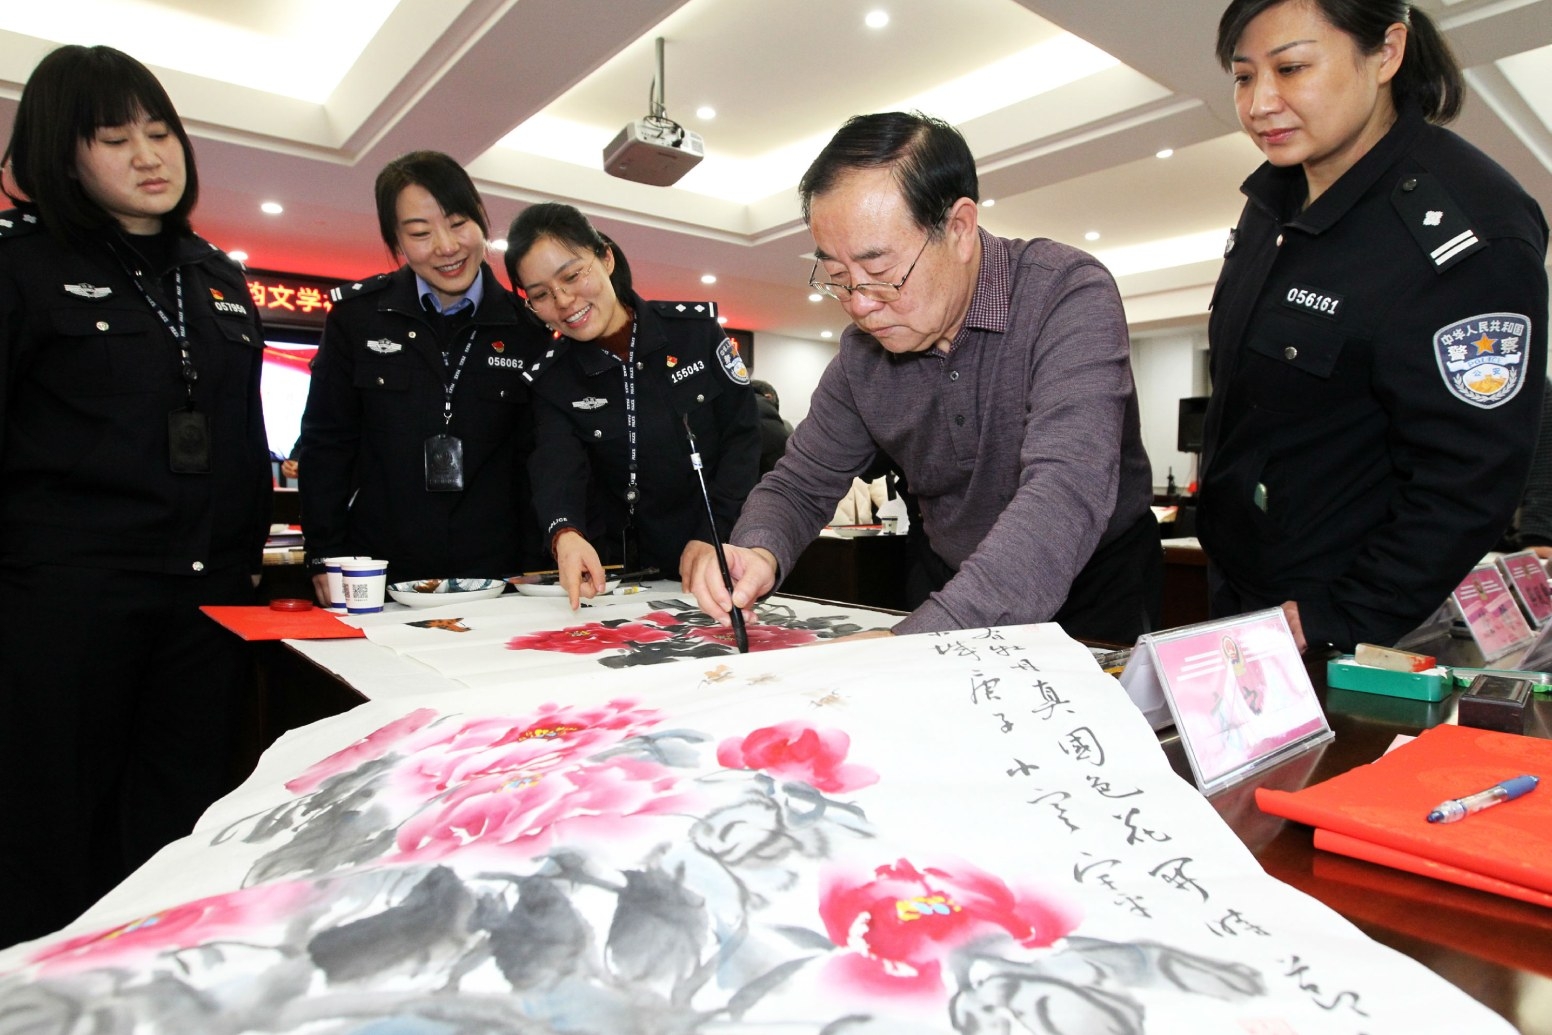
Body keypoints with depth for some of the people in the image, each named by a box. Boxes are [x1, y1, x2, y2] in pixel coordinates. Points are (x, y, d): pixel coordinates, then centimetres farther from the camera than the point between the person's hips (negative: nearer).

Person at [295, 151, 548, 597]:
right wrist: (324, 558, -2)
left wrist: (532, 568, -3)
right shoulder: (357, 315, 0)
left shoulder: (526, 329, 0)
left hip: (492, 576, 0)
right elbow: (324, 442, 4)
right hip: (379, 574, 0)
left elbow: (532, 458, 3)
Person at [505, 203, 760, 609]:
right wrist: (566, 535, -36)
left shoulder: (696, 328, -1)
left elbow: (742, 435, -2)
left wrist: (709, 543, -12)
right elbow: (556, 469, -13)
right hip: (625, 574, 2)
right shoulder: (550, 380, 2)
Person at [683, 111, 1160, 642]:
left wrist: (914, 641, -49)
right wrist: (759, 553, -24)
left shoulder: (1068, 296, -22)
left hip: (1098, 595, -2)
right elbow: (800, 485, 1)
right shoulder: (861, 353, -5)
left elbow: (1067, 493, -36)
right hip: (949, 591, 2)